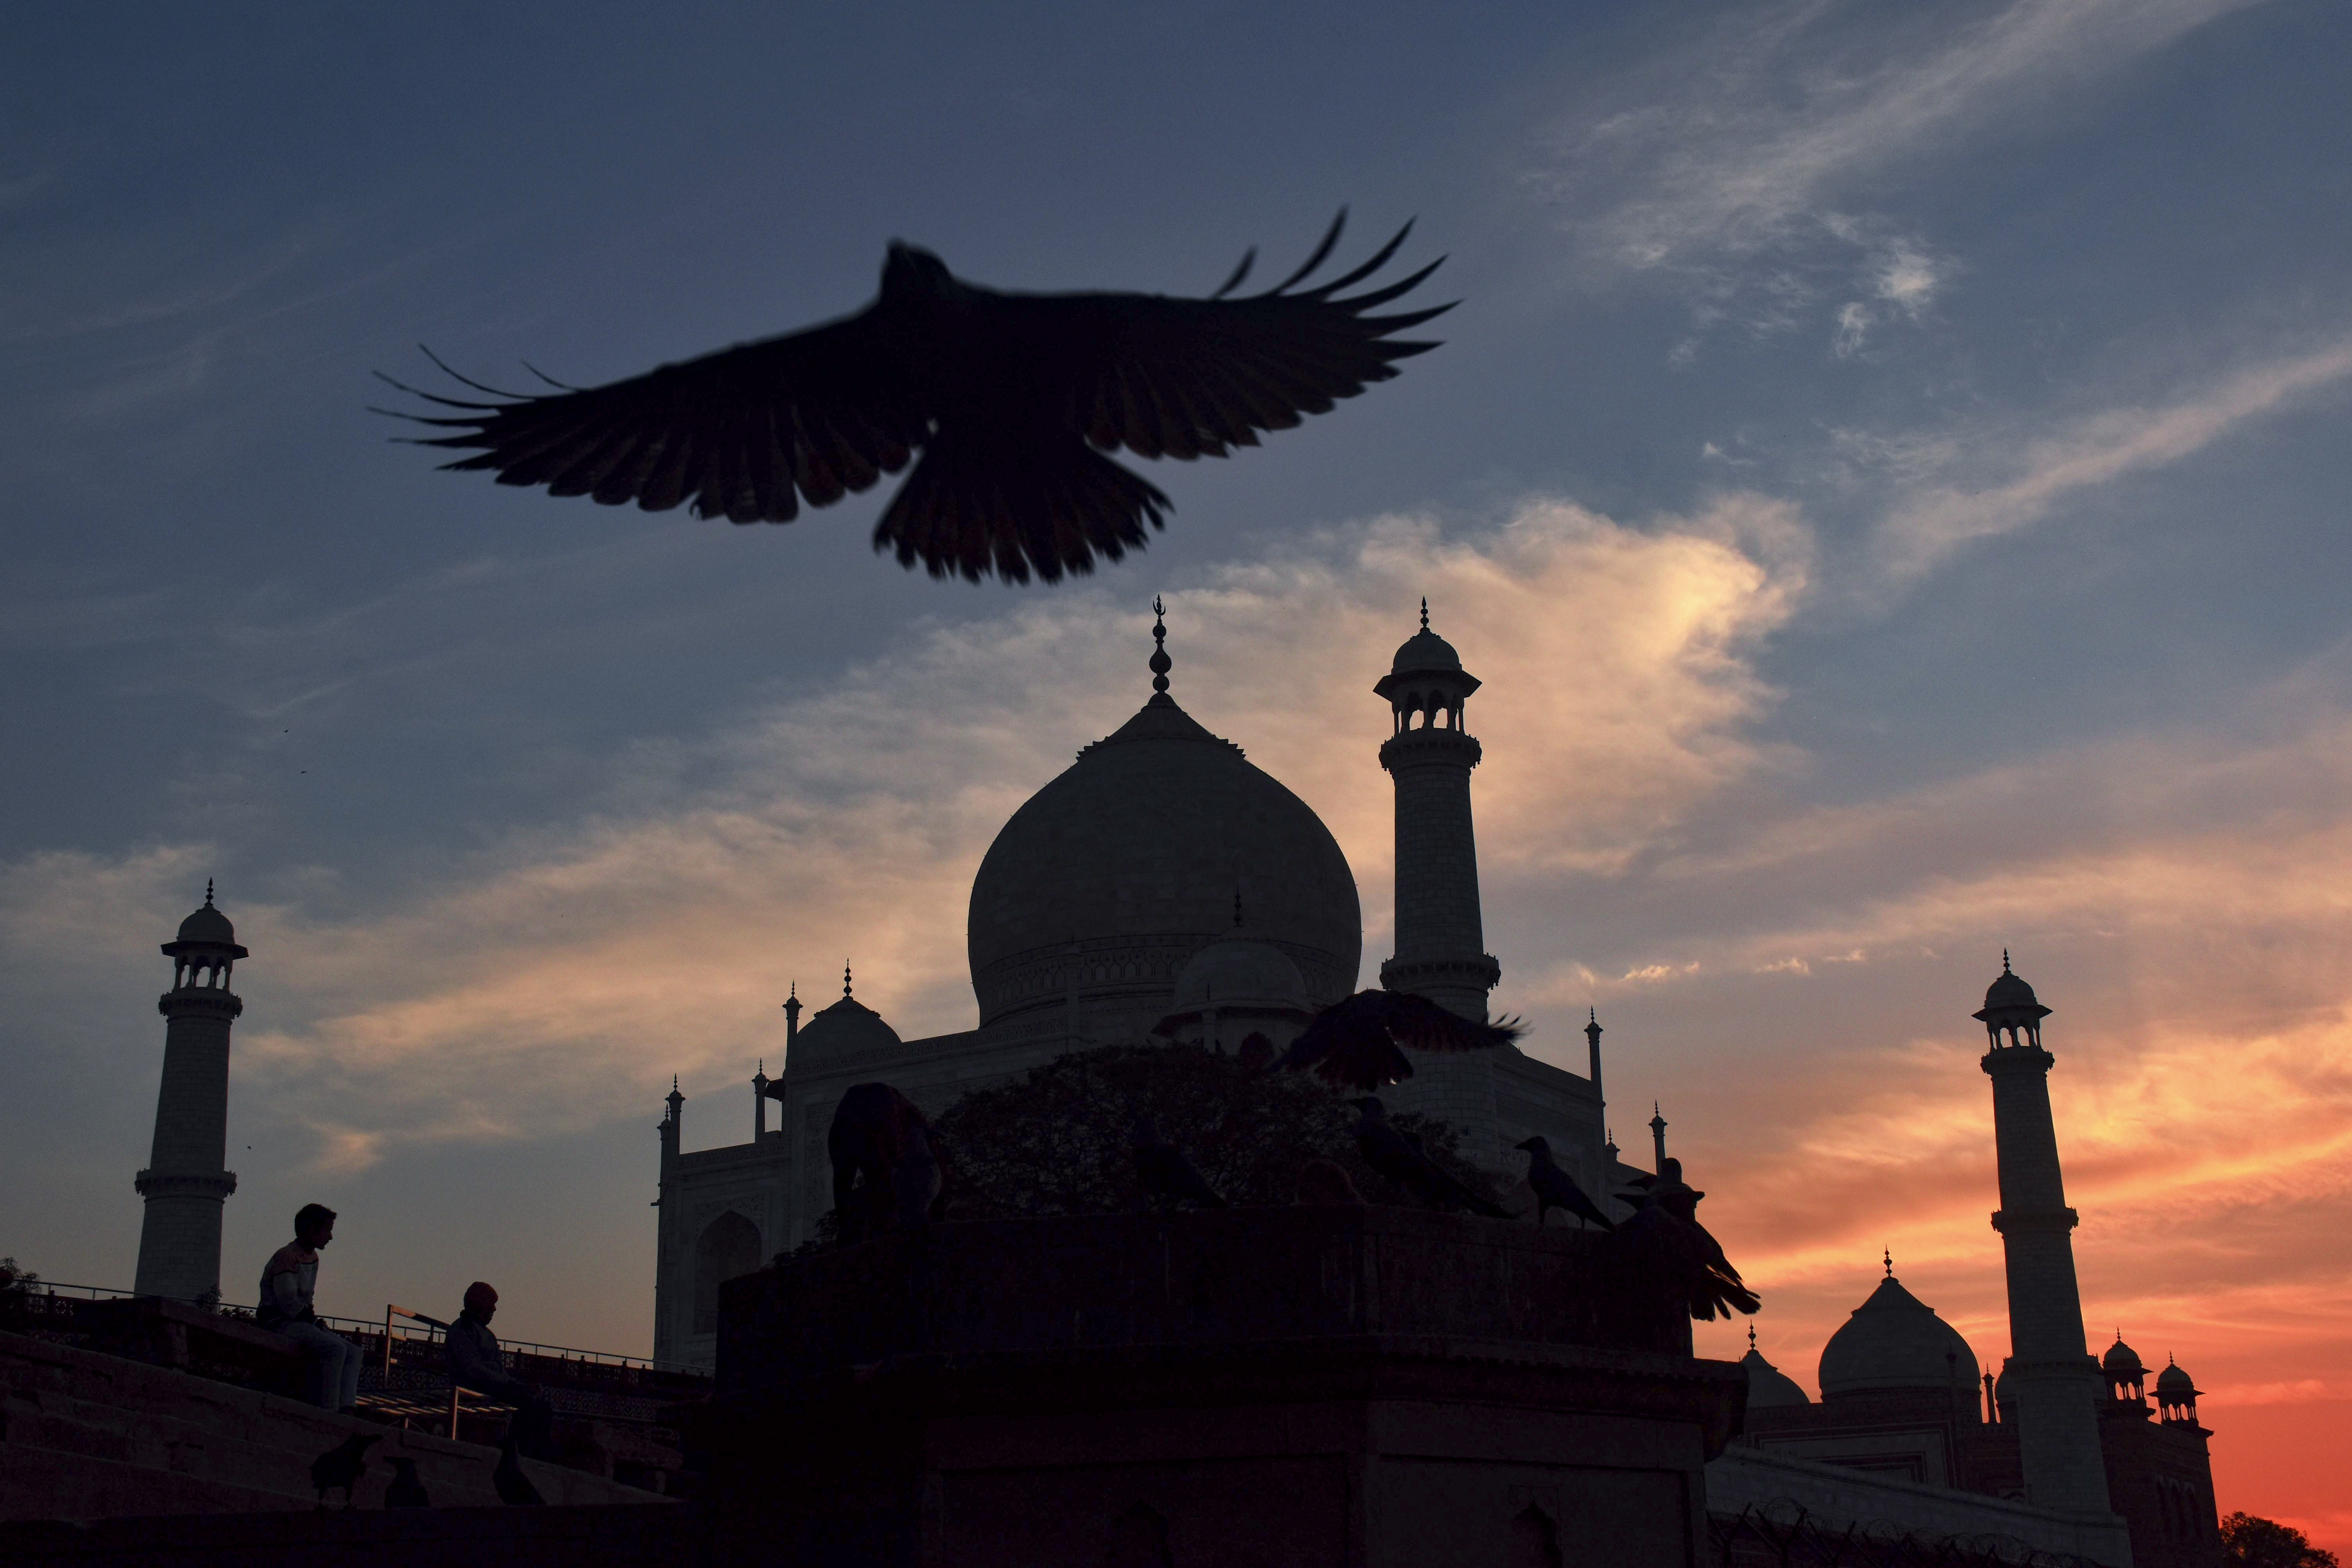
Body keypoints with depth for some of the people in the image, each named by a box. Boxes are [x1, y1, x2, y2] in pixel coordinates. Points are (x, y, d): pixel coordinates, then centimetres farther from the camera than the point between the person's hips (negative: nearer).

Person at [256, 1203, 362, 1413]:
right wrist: (310, 1317, -6)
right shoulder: (286, 1257, -15)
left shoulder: (313, 1258, 17)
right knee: (335, 1349, -29)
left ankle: (346, 1409, -18)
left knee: (353, 1352, -3)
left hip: (301, 1323, 10)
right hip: (279, 1324, -10)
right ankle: (328, 1411, -28)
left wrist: (314, 1320, 4)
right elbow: (289, 1305, -22)